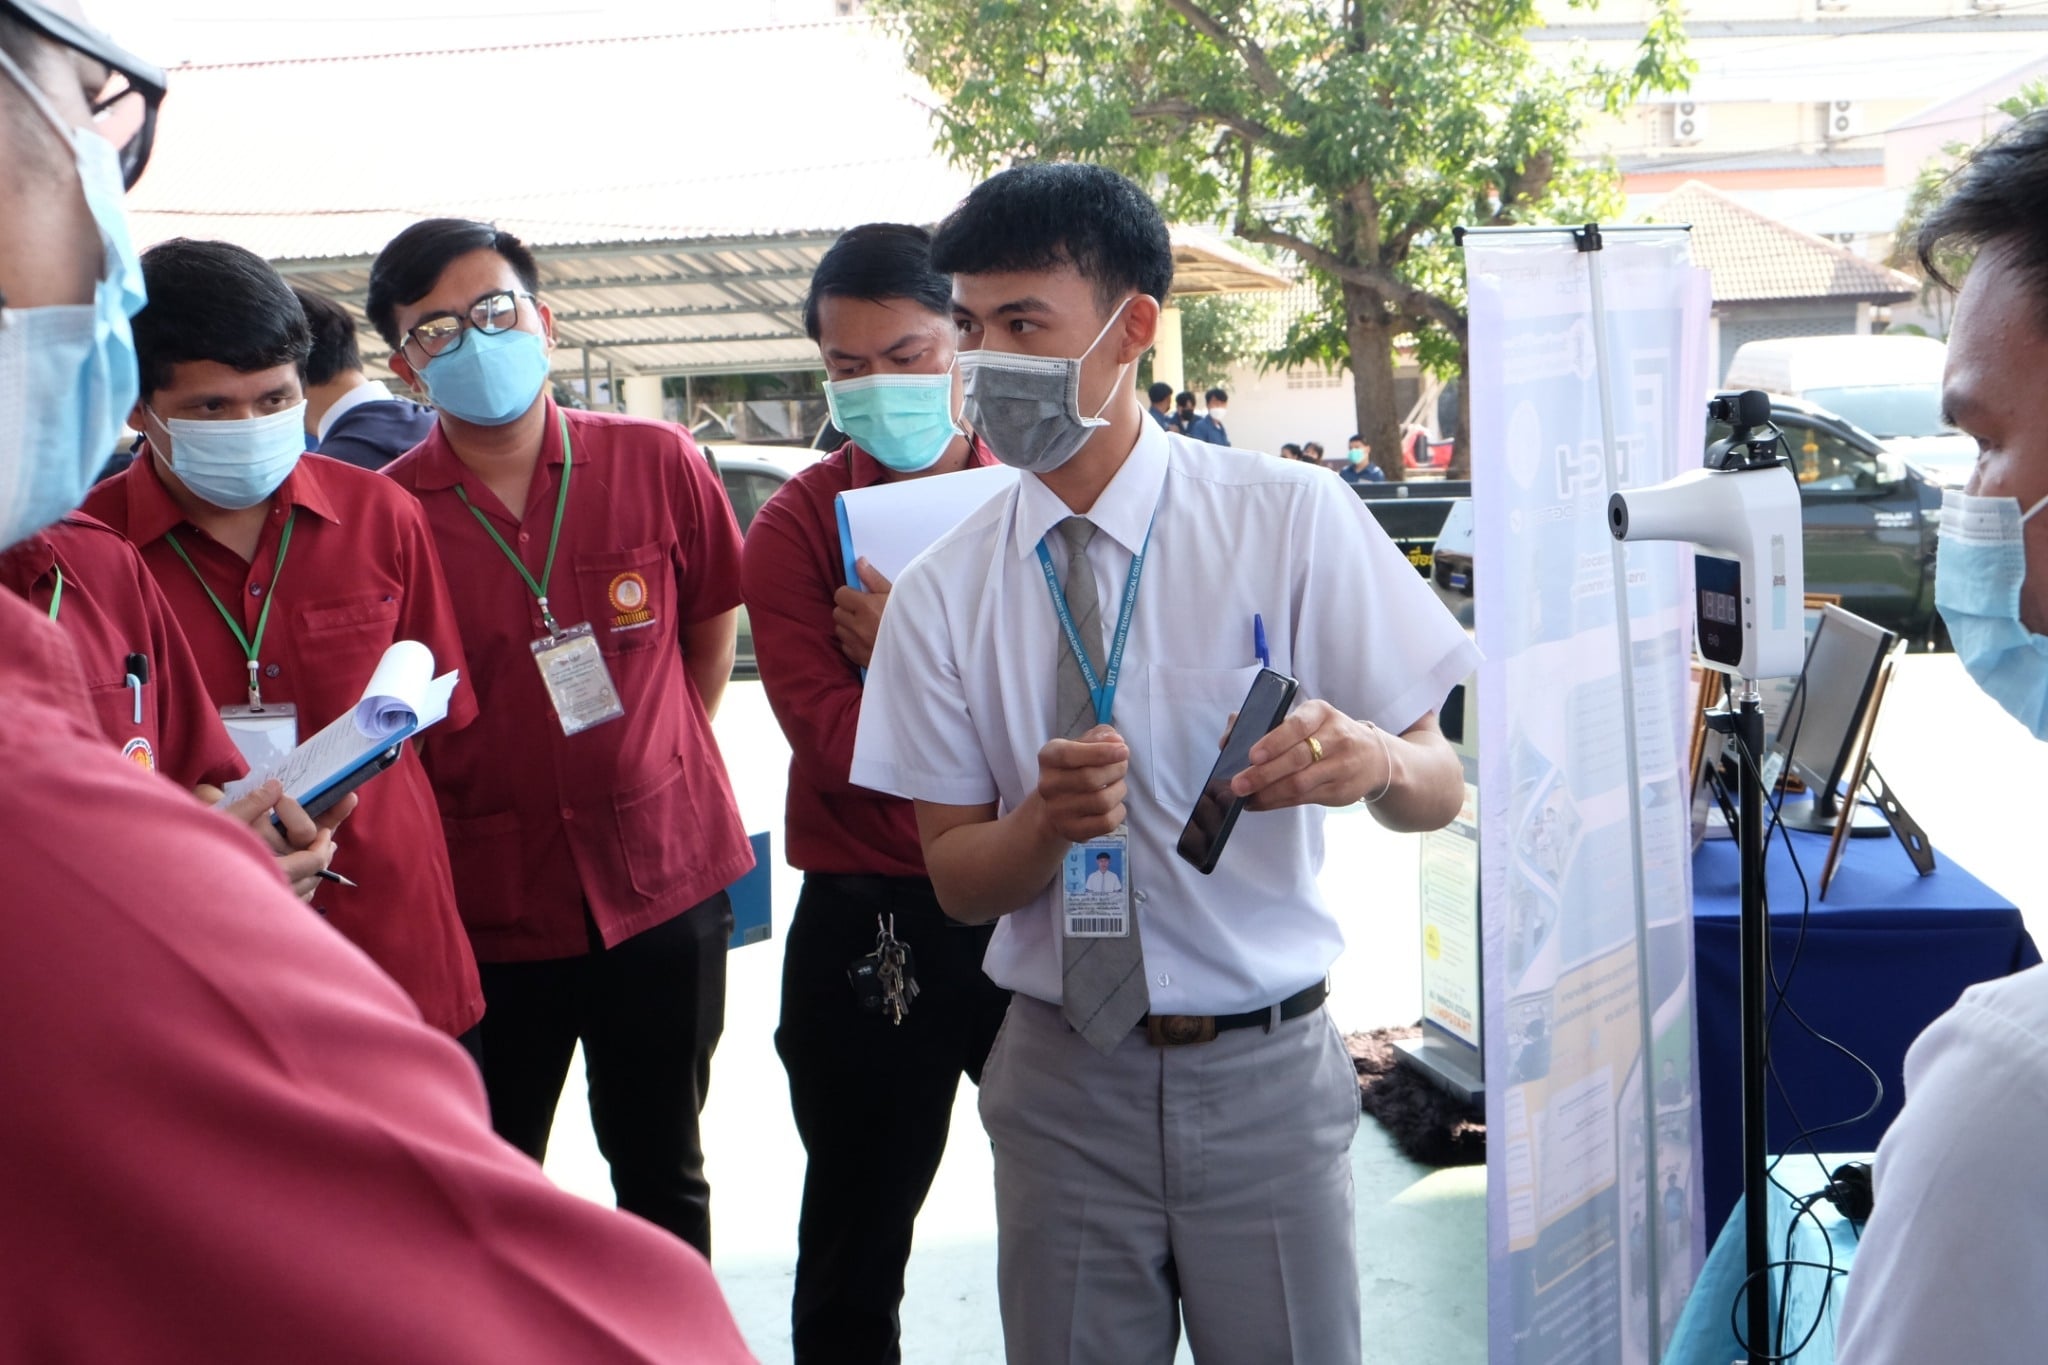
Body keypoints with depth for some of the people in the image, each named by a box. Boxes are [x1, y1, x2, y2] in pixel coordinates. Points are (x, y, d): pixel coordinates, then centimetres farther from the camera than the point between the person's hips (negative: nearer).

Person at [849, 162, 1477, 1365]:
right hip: (1062, 1076, 2)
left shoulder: (1292, 520, -7)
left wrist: (1371, 759, -29)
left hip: (1263, 1072, -1)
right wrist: (1049, 819, -21)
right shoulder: (943, 592, -1)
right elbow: (958, 878, 1)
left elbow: (1440, 787, -6)